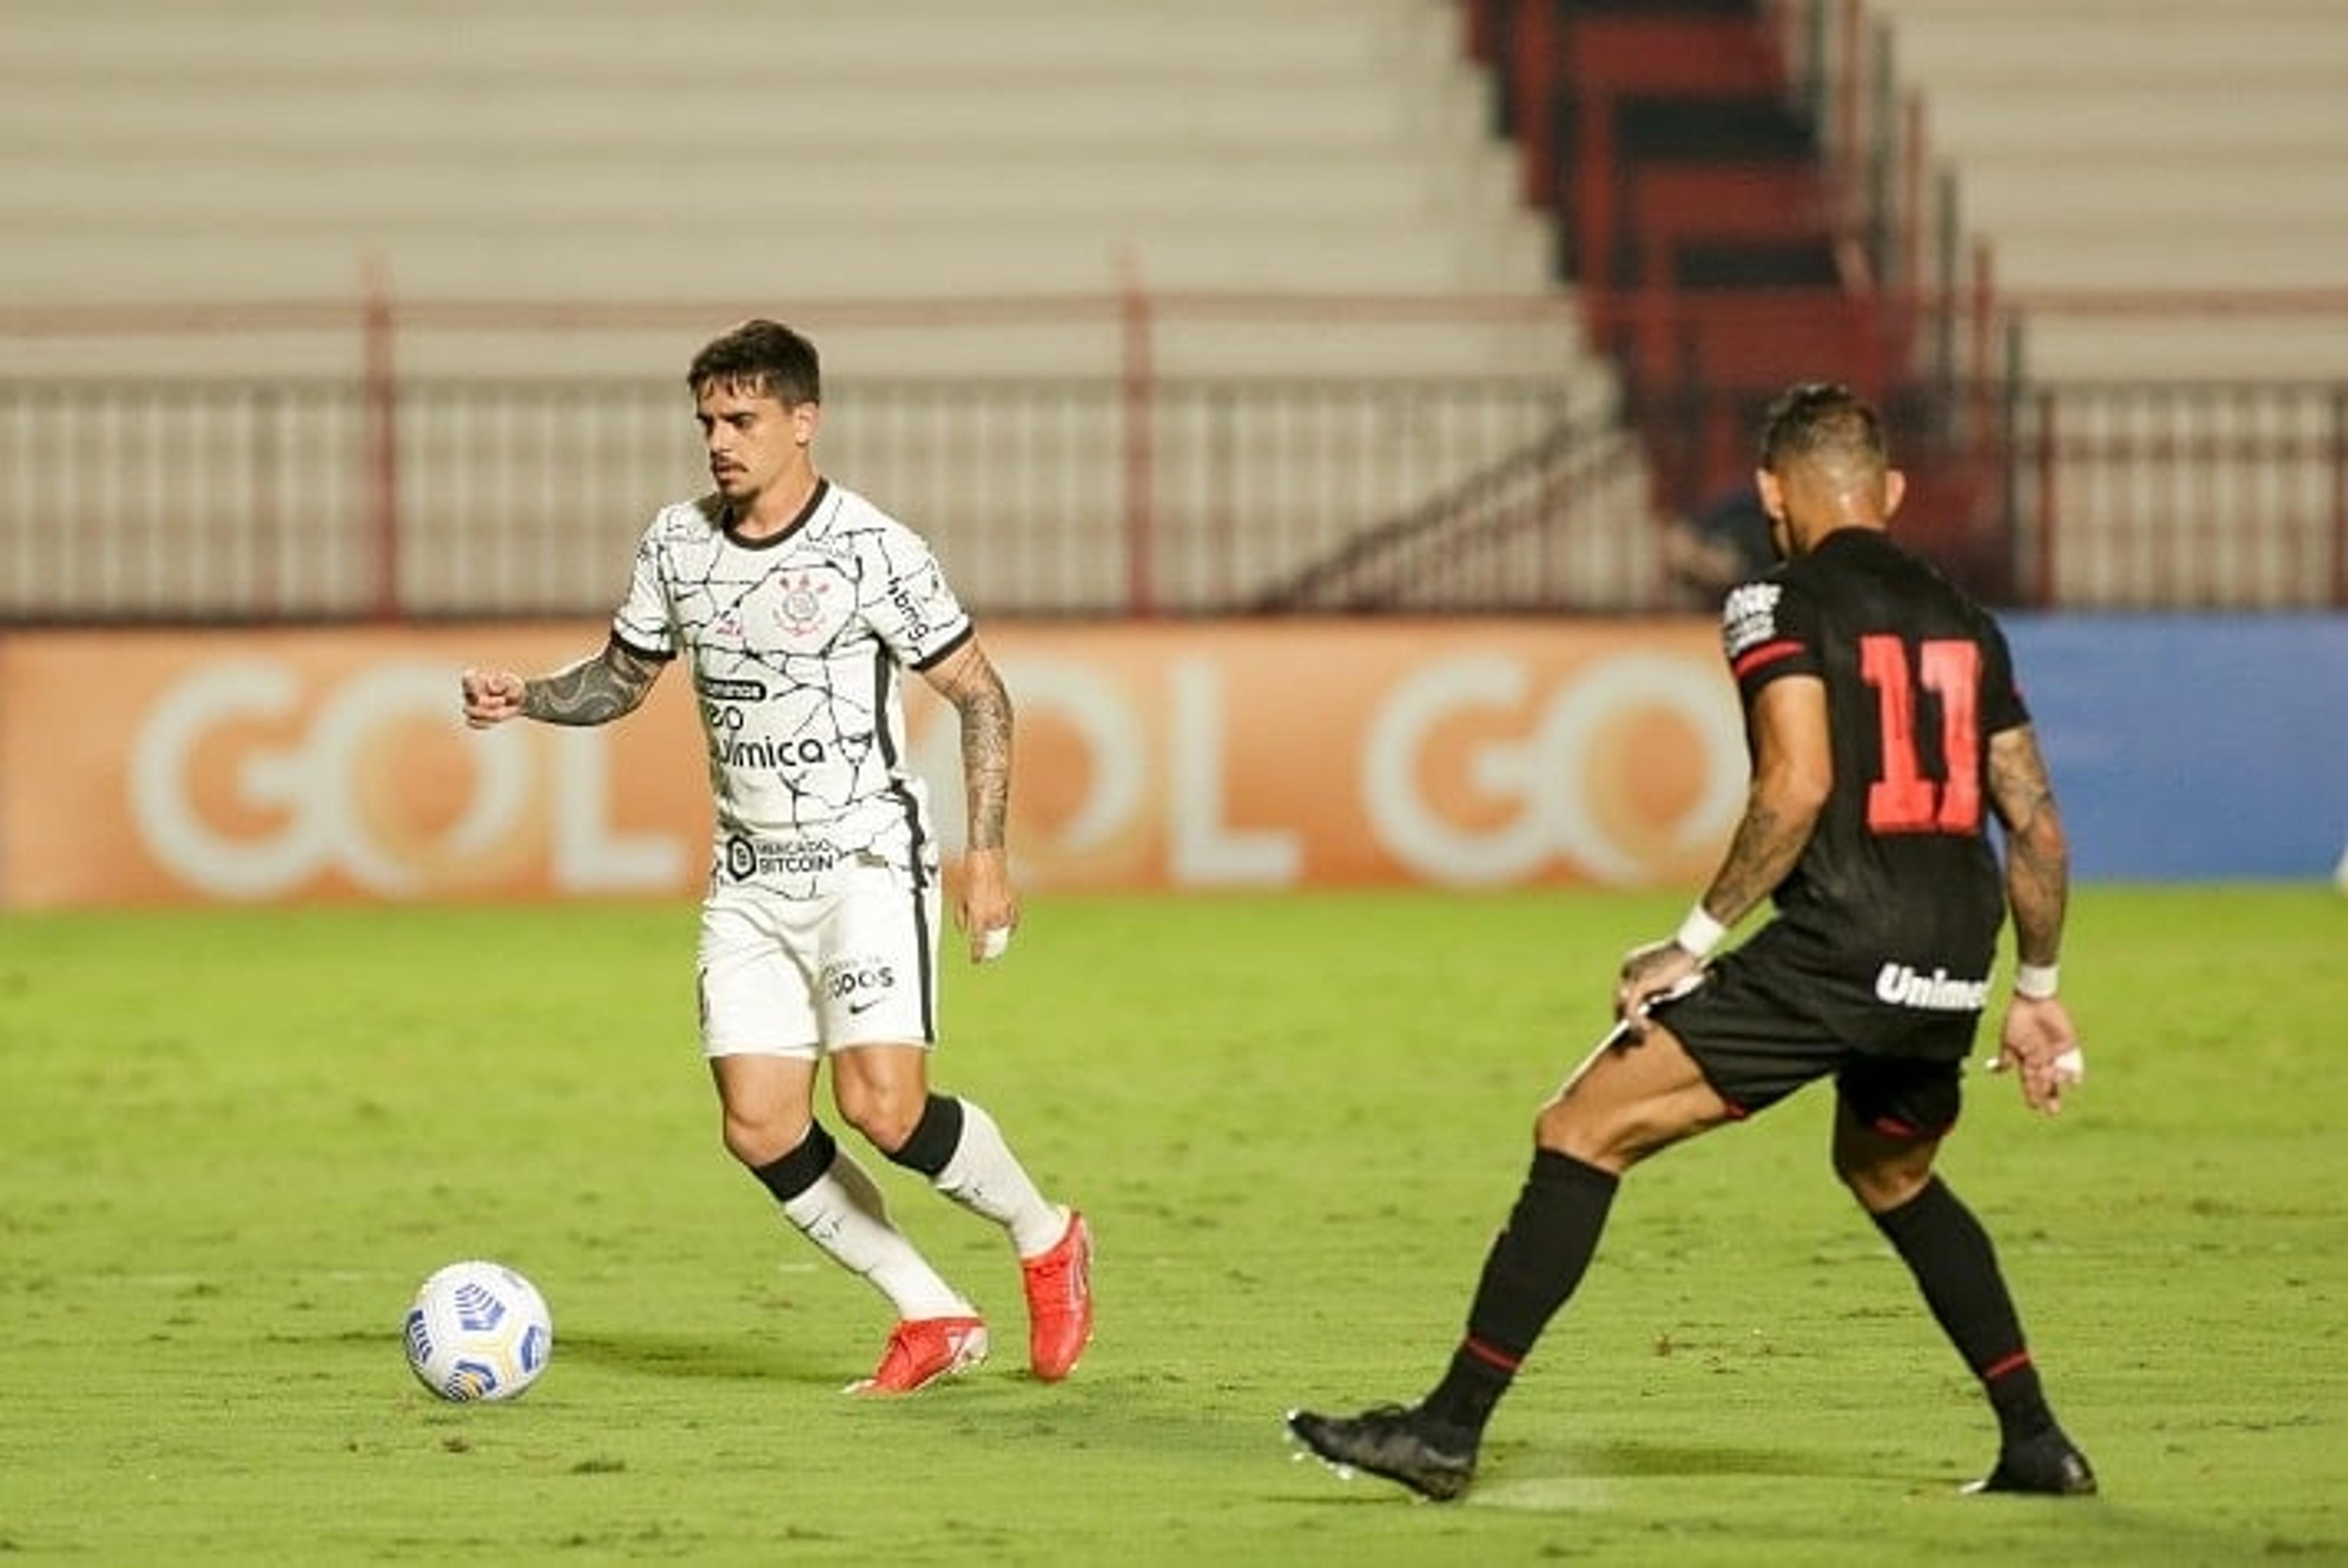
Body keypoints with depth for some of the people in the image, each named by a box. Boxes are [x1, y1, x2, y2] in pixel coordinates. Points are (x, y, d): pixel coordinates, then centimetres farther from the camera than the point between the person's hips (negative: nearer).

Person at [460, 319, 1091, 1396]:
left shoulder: (873, 549, -10)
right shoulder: (677, 543, 5)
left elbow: (979, 694, -4)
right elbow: (624, 677, 18)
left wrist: (985, 852, -11)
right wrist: (526, 698, -2)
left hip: (865, 864, -5)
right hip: (748, 883, 5)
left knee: (882, 1105, -19)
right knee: (760, 1129, -6)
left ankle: (1045, 1241, 8)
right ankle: (933, 1319, 8)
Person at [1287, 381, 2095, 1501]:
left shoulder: (1780, 607, -2)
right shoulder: (1963, 623, 18)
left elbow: (1798, 785, -16)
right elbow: (2036, 824, 19)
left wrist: (1696, 941, -10)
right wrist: (2037, 989, 29)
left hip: (1835, 949, -7)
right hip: (1948, 975, 7)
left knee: (1582, 1132, -3)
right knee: (1891, 1174, 34)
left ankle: (1450, 1428, -8)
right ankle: (2036, 1442, 29)